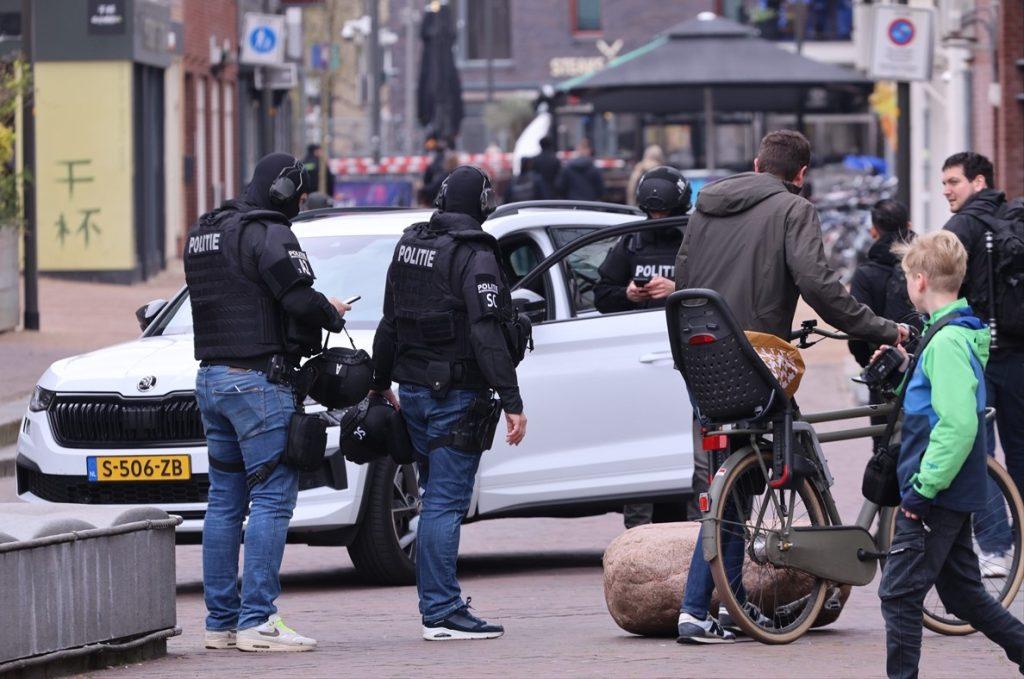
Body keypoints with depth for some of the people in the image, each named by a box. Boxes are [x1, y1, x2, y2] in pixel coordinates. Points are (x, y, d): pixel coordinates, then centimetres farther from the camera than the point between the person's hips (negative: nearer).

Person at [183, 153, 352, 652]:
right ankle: (257, 622, -13)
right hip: (257, 380, -9)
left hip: (211, 377, 9)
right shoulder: (268, 235, -12)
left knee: (225, 499, 11)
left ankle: (221, 620, 12)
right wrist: (332, 315, 1)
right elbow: (300, 301, -21)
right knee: (272, 497, -8)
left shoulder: (204, 234, 16)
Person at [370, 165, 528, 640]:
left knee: (438, 499, 15)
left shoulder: (408, 247, 11)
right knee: (446, 503, -8)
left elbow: (389, 322, 20)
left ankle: (438, 602, 19)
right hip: (456, 396, -8)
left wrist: (380, 383, 30)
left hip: (413, 389, 8)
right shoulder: (474, 257, -14)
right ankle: (441, 612, -9)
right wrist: (512, 402, -22)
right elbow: (487, 335, -21)